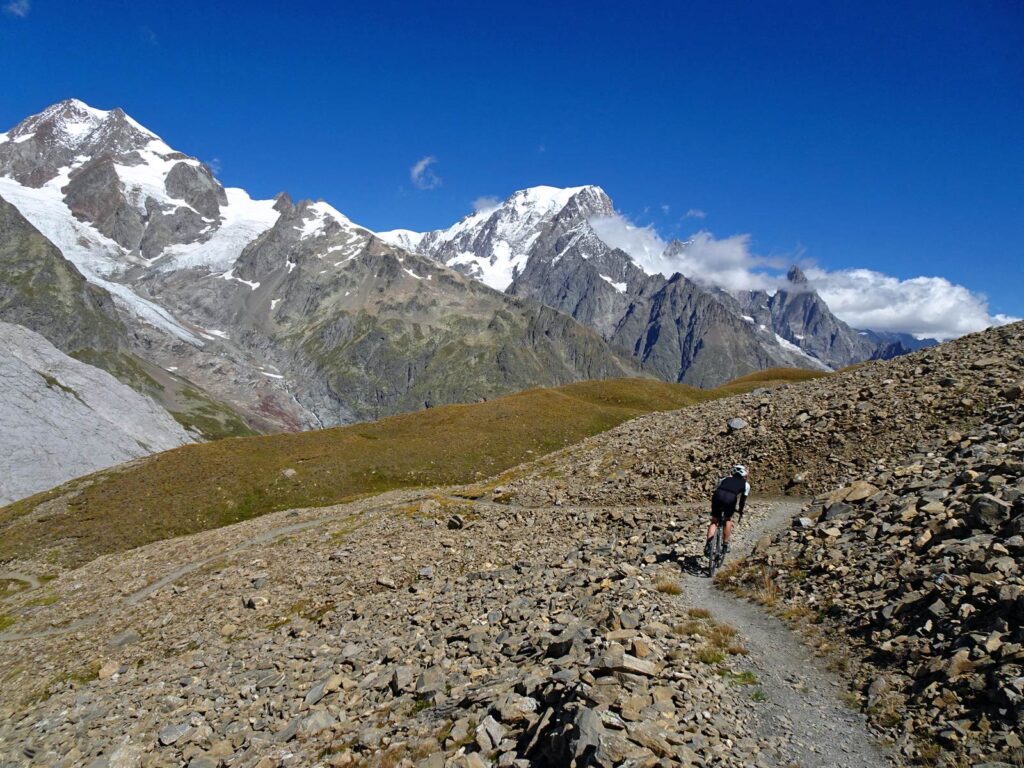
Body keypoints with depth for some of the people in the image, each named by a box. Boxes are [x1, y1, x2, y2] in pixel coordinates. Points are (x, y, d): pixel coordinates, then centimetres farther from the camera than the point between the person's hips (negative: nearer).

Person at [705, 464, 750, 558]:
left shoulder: (724, 479, 34)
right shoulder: (745, 484, 28)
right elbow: (743, 500, 28)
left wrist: (713, 510, 42)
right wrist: (740, 512, 43)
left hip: (717, 496, 2)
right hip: (730, 498, -2)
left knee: (714, 521, 16)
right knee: (728, 520, 24)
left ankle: (708, 543, -2)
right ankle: (725, 544, 24)